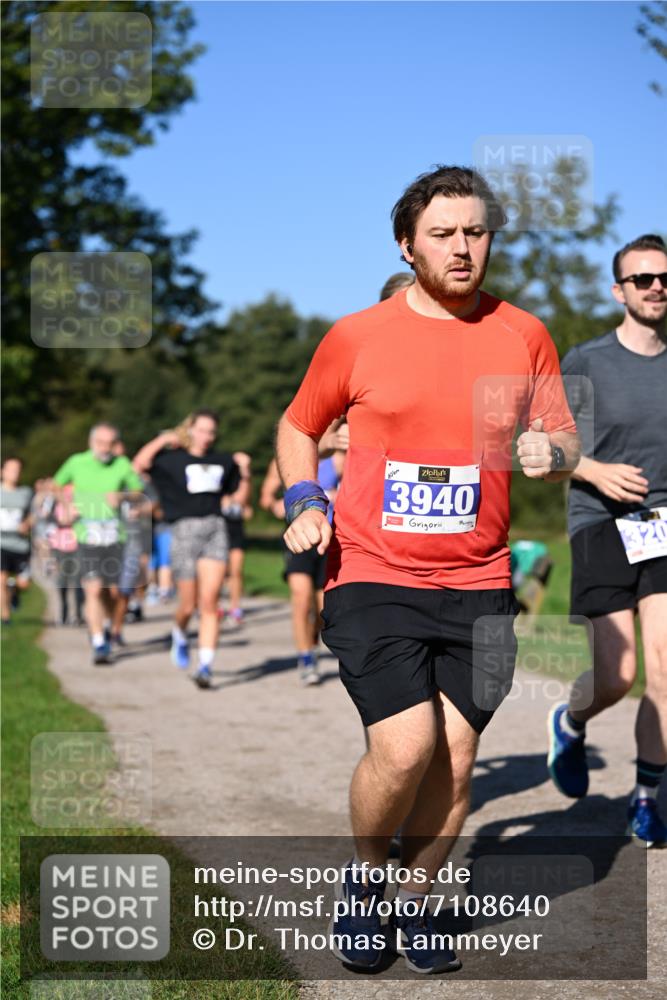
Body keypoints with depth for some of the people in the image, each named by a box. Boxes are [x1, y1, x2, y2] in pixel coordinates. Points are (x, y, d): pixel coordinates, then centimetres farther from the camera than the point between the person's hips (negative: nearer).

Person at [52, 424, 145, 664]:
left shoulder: (122, 465, 0)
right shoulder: (76, 463, 0)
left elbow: (138, 491, 11)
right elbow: (56, 485, 16)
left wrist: (121, 496, -9)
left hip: (115, 538, 1)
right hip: (87, 538, -1)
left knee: (112, 592, 7)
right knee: (94, 590, -15)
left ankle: (106, 627, 39)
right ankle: (99, 646, -13)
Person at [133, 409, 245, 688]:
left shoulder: (224, 461, 18)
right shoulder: (172, 458, 5)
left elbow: (239, 498, 27)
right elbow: (140, 464, -12)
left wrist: (245, 475, 12)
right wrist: (163, 440, -8)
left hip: (216, 529, 2)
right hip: (185, 529, -2)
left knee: (209, 601, -10)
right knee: (189, 605, 3)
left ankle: (205, 666, -11)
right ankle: (179, 635, 38)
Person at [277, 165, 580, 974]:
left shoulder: (523, 336, 6)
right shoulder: (357, 336, 1)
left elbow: (565, 442, 10)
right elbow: (298, 427, 14)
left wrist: (551, 452, -14)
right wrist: (303, 501, -3)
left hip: (477, 584, 3)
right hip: (373, 577, -2)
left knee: (455, 757, 3)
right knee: (405, 746, -15)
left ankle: (413, 903, 26)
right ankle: (364, 876, 15)